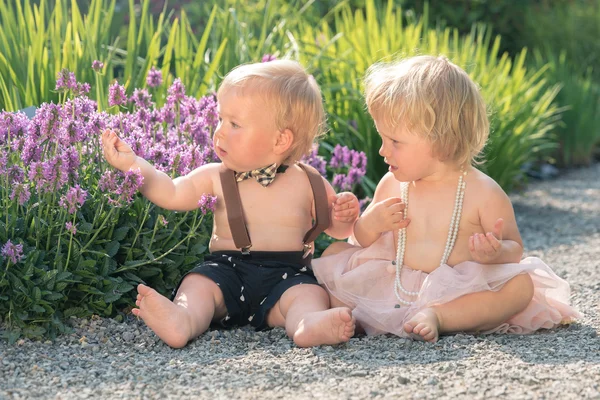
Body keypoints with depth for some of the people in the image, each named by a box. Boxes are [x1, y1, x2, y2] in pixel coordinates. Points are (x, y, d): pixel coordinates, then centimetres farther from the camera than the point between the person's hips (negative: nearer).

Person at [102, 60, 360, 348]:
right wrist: (132, 163, -6)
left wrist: (345, 216, -7)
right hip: (227, 269, 1)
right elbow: (171, 194, 4)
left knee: (309, 295, -30)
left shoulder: (308, 184, 6)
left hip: (287, 275, -1)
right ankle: (182, 319, -57)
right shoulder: (216, 178, 9)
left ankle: (310, 326, -61)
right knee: (198, 284, -27)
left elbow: (336, 229, 16)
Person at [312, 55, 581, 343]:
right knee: (334, 253, -2)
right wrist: (369, 224, -11)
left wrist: (496, 252, -27)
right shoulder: (391, 186, 2)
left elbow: (515, 250, -3)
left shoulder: (483, 193, -11)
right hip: (395, 284, 4)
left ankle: (436, 316, -33)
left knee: (521, 285, -28)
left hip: (458, 291, -4)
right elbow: (362, 241, 13)